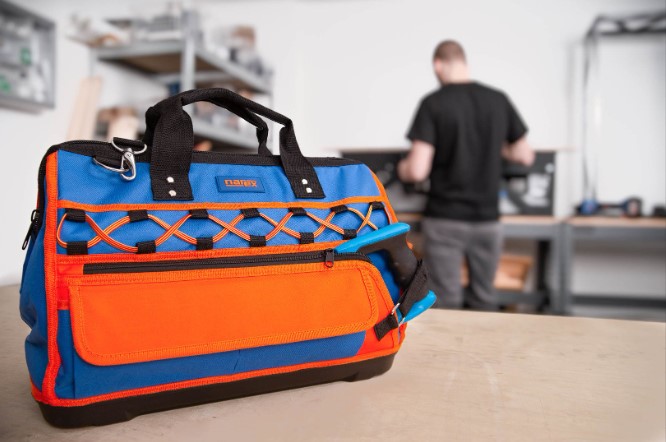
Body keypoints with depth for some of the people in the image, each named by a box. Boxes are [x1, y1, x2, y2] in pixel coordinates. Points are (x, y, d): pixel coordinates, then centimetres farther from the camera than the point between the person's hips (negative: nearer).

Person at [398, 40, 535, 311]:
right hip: (487, 219, 4)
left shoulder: (433, 103, -10)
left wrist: (402, 169, 6)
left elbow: (418, 171, -16)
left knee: (446, 304, 6)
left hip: (445, 220, -4)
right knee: (484, 301, 17)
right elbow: (525, 156, 9)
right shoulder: (498, 100, 2)